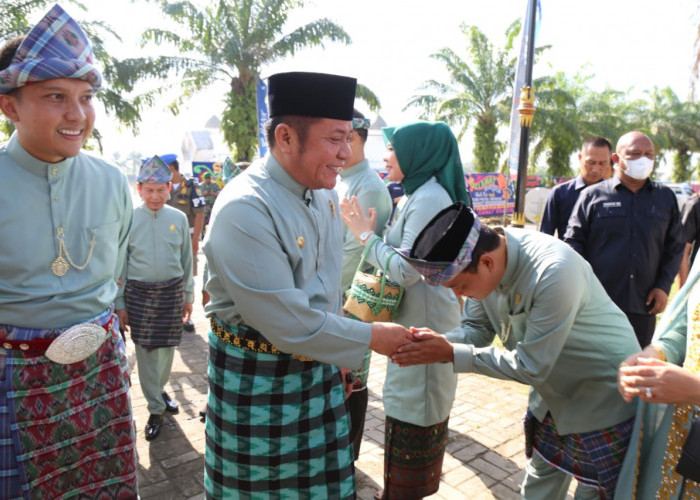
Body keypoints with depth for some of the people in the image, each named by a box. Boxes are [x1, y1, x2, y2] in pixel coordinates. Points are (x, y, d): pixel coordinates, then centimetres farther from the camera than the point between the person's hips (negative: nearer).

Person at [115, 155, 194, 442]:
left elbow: (187, 260, 7)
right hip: (139, 292, -1)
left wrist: (188, 296, 10)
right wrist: (120, 303, 2)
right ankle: (156, 409, 19)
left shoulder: (179, 219, -1)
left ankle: (160, 389, 40)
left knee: (167, 346, 14)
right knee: (145, 351, 4)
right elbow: (120, 264, 1)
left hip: (172, 291, 2)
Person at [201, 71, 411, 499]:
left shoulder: (326, 196, 1)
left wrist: (339, 356, 17)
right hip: (258, 379, -6)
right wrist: (370, 337, -15)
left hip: (320, 364, 7)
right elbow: (289, 324, -26)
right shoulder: (244, 210, -26)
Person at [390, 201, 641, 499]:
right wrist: (439, 342, -26)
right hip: (553, 392, 6)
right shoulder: (480, 260, -16)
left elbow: (531, 366, -30)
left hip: (605, 397, -6)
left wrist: (451, 354, -30)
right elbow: (477, 328, -5)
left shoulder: (555, 272, -37)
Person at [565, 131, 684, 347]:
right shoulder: (593, 195, 2)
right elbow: (573, 242, 1)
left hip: (644, 306, 3)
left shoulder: (666, 197, 11)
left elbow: (675, 246, 14)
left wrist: (664, 286, 3)